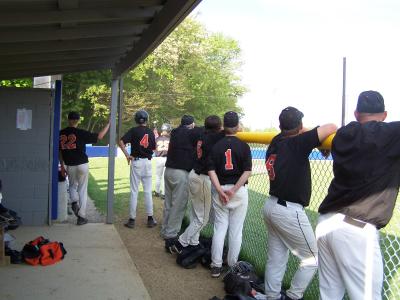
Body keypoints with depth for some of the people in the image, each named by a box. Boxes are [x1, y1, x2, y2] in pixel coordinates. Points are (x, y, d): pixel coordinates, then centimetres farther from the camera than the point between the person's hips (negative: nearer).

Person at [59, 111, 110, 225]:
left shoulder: (61, 134, 1)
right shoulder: (81, 133, -12)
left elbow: (59, 151, 7)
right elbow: (99, 136, -11)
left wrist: (62, 166, 16)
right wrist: (108, 124, 0)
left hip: (69, 166, 3)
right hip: (82, 165, -3)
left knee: (72, 186, 26)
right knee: (82, 190, 6)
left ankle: (74, 201, -3)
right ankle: (81, 216, 9)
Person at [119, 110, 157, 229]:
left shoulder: (133, 130, -5)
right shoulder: (150, 132, 4)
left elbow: (121, 141, -16)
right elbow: (154, 148, 10)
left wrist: (127, 155, -12)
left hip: (136, 161, -2)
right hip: (148, 162, 3)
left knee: (134, 191, 2)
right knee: (148, 191, 10)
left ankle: (132, 219, 5)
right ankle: (150, 219, 12)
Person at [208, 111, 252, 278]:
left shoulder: (216, 145, 0)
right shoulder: (243, 146, -6)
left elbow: (211, 171, -7)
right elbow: (247, 172, -13)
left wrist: (220, 191, -10)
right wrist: (234, 190, -12)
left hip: (220, 190, 2)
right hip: (240, 191, -2)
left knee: (219, 227, 10)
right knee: (236, 230, 8)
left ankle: (216, 266, 14)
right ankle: (232, 266, 16)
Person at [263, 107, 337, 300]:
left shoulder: (274, 144, 4)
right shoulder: (298, 144, -16)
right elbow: (331, 127, -19)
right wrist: (324, 142, 1)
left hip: (271, 205, 8)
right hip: (289, 211, -8)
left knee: (276, 257, 16)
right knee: (312, 259, 10)